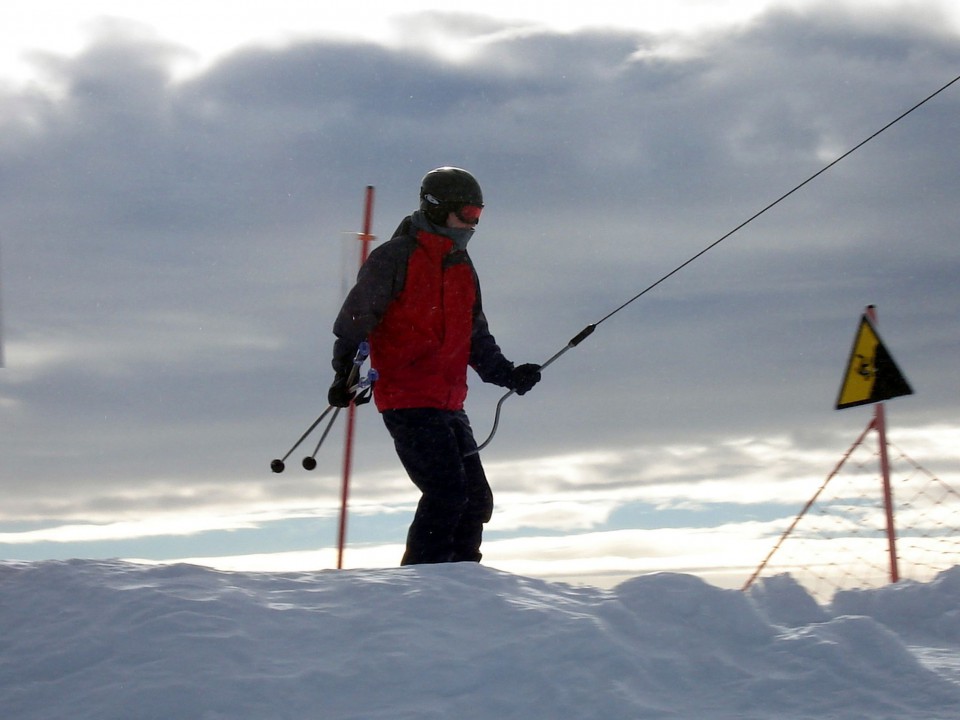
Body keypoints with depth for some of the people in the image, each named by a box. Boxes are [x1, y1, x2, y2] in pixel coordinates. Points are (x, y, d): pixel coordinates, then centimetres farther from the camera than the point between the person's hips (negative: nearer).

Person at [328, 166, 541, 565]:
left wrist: (508, 374, 11)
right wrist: (345, 373, -17)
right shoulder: (396, 257, -5)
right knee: (447, 493, -17)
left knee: (476, 500, 8)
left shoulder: (462, 267, 18)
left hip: (448, 404, 8)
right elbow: (354, 319, -7)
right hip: (407, 401, -8)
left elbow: (476, 338, 24)